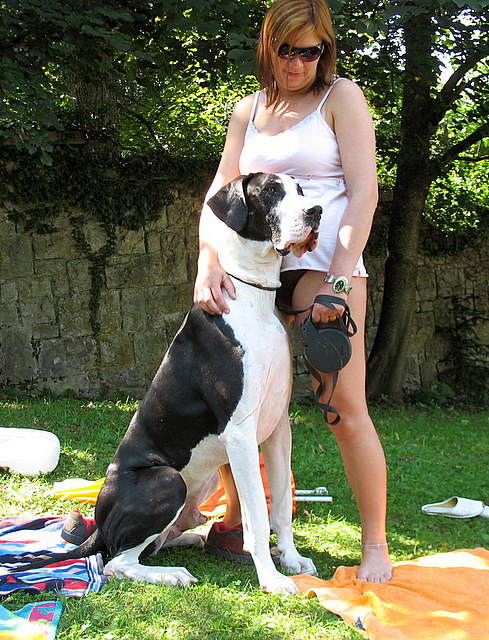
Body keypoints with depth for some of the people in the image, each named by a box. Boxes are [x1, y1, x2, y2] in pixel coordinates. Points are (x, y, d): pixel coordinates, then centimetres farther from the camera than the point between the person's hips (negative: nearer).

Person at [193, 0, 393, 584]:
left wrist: (339, 280, -16)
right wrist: (208, 263, -10)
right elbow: (220, 190, 8)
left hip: (324, 257, -5)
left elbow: (364, 193, -6)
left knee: (344, 406, -9)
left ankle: (375, 545, 1)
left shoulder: (341, 97, 2)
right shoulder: (249, 109, 16)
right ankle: (234, 521, 16)